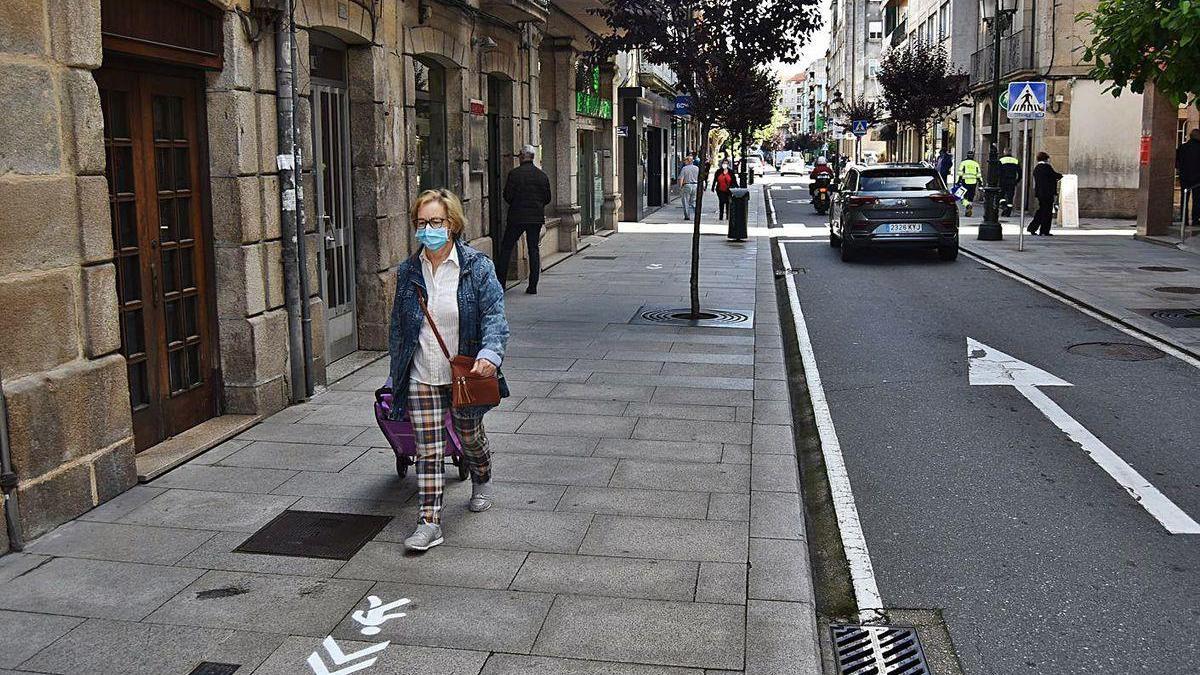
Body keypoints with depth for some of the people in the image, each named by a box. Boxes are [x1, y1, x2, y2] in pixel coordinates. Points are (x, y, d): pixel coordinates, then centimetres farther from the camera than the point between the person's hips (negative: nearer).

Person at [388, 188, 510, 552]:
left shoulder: (477, 267, -9)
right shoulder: (407, 272, 1)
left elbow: (494, 315, -16)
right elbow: (398, 328, 9)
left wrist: (489, 353, -34)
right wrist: (396, 375, 11)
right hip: (422, 376, 2)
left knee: (469, 436, 19)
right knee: (428, 449, -2)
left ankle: (482, 482, 50)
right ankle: (429, 522, 3)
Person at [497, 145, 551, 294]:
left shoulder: (514, 174, -8)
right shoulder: (542, 175, 3)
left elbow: (507, 196, -8)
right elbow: (547, 198, 6)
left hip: (517, 216, -3)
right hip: (536, 217, 3)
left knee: (506, 248, 7)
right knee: (534, 249, 7)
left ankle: (500, 283, 4)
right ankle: (533, 286, 4)